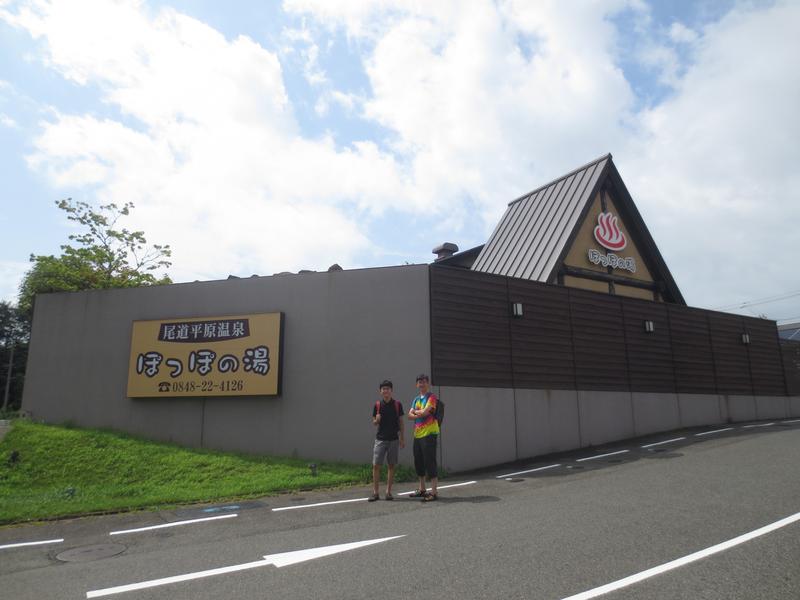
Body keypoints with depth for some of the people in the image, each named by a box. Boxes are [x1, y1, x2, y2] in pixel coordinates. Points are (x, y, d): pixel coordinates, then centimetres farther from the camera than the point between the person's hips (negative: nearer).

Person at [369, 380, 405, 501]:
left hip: (394, 439, 0)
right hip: (380, 439, 0)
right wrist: (377, 420, -16)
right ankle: (375, 492, 6)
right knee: (376, 465, -3)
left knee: (391, 466, 4)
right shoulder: (377, 405, 2)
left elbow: (401, 422, 6)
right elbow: (374, 423, 7)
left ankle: (388, 492, 13)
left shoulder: (397, 405, 1)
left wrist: (402, 439, 3)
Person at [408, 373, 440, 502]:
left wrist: (416, 411, 1)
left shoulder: (432, 397, -6)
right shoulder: (416, 399, 17)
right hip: (417, 434, 8)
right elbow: (410, 415, 8)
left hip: (429, 434, -8)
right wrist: (420, 414, -11)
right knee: (418, 462, 14)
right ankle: (422, 489, 27)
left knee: (430, 462, -7)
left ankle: (434, 492, -1)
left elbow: (425, 412, -18)